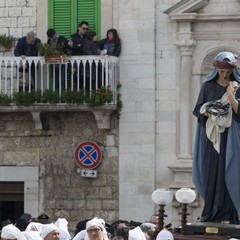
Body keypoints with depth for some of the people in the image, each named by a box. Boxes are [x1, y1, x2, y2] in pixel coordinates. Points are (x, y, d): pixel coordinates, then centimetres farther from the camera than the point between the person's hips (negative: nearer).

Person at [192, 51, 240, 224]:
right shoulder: (208, 86, 7)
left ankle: (226, 214, -7)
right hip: (211, 137, 2)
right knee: (210, 174, 0)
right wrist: (208, 113, -13)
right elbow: (198, 109, 7)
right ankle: (211, 213, 5)